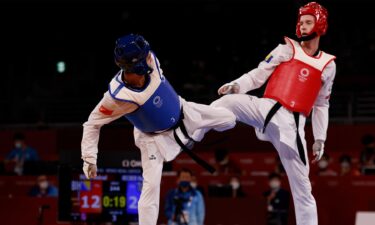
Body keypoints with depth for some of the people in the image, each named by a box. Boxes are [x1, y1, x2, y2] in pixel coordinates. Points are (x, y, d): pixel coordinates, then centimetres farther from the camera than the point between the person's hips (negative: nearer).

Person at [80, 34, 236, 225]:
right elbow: (93, 123, -26)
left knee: (228, 119, 12)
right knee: (151, 184, -13)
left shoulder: (149, 60, -28)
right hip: (154, 138, -5)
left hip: (182, 113, 5)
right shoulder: (117, 96, -40)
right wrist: (89, 158, -28)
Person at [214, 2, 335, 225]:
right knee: (227, 102, -29)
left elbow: (321, 105, 20)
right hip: (268, 109, -1)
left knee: (301, 183, 1)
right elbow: (259, 74, 3)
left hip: (292, 123, 1)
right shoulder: (287, 49, 9)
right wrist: (237, 85, -15)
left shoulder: (328, 65, 15)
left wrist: (320, 138, 15)